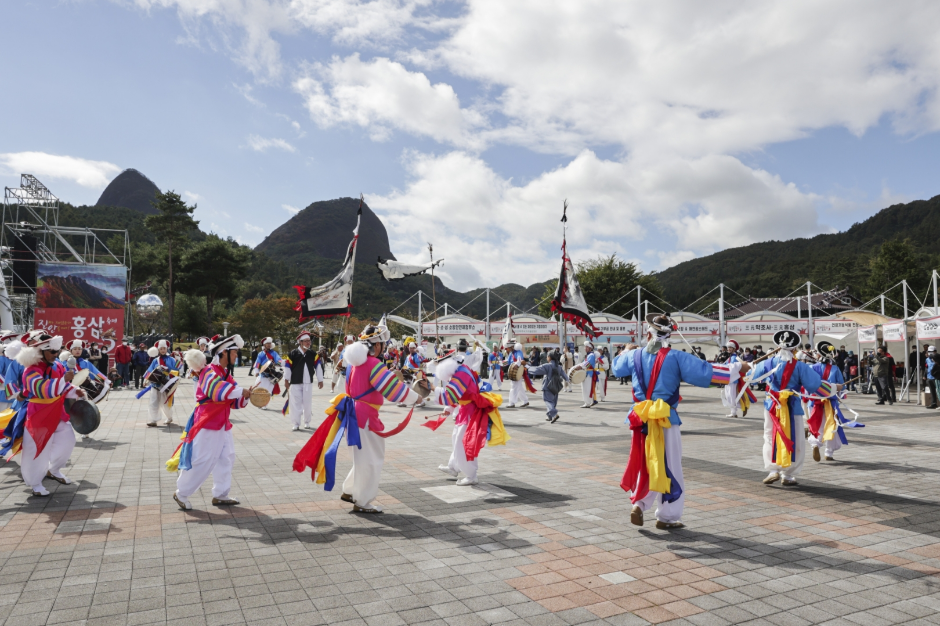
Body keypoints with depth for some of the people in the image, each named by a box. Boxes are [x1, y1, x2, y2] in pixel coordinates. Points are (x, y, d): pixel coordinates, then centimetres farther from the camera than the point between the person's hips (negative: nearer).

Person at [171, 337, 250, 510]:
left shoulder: (225, 374, 12)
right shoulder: (209, 372, -16)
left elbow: (234, 401, 14)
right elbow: (219, 391, -37)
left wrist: (244, 397, -5)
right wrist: (241, 391, -26)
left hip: (222, 424, 9)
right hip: (208, 424, -9)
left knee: (226, 459, 12)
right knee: (201, 461, -2)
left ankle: (220, 495, 24)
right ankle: (181, 494, 15)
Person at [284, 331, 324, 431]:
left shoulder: (313, 354, 3)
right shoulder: (293, 354, -6)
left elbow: (318, 366, 4)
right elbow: (287, 366, -2)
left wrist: (320, 380, 3)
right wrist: (287, 380, 0)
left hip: (308, 383, 2)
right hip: (295, 383, -2)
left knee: (308, 403, 8)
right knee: (296, 403, 0)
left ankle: (307, 422, 23)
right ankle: (296, 423, 8)